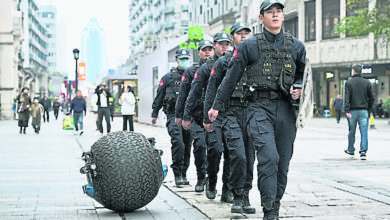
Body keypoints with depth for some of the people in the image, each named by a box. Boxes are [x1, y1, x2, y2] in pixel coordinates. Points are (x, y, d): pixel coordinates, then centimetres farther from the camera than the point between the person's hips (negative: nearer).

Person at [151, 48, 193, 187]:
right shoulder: (168, 77, 8)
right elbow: (159, 96, 11)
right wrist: (154, 114, 8)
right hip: (173, 114, -3)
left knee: (187, 145, 5)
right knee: (178, 142, -18)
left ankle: (183, 174, 15)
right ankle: (177, 174, -15)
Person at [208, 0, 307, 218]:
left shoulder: (296, 46, 10)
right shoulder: (249, 46, 3)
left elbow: (304, 74, 24)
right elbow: (231, 78, 8)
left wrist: (299, 88, 2)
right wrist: (216, 106, 9)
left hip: (285, 109, 4)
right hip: (259, 108, -3)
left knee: (283, 162, 5)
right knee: (269, 157, -20)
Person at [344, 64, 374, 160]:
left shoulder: (349, 82, -3)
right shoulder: (367, 83, 5)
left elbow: (347, 98, -11)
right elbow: (371, 98, 6)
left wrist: (347, 110, -14)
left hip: (353, 111, -1)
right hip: (363, 111, 1)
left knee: (351, 132, 13)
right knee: (364, 132, -2)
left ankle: (350, 150, 26)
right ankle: (363, 151, -12)